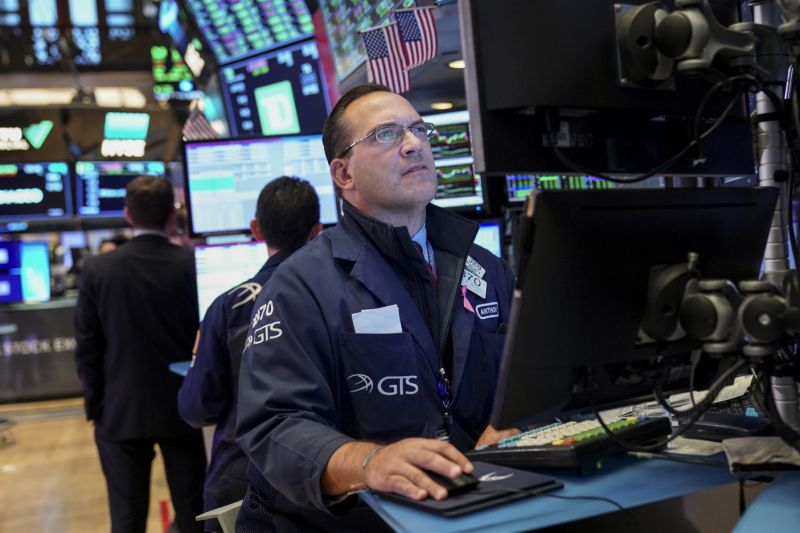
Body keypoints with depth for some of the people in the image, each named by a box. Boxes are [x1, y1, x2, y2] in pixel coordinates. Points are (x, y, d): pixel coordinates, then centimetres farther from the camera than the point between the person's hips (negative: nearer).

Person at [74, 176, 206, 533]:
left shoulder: (97, 269, -7)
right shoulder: (193, 265, -8)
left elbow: (87, 347, -3)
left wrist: (95, 405, 8)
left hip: (121, 412, 0)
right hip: (182, 408, 0)